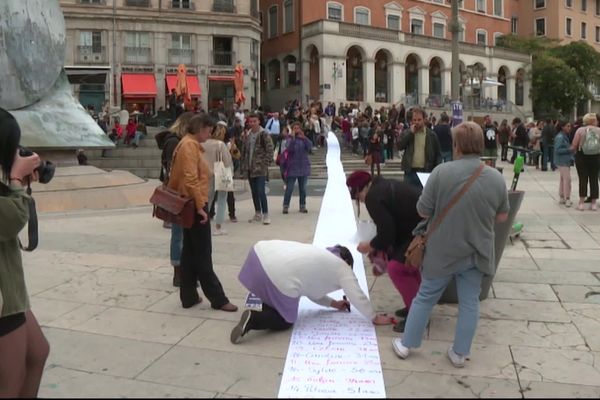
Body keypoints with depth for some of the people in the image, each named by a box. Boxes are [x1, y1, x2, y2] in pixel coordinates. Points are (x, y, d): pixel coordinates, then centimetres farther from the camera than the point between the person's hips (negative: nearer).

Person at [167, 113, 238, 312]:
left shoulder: (189, 144, 16)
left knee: (190, 252, 12)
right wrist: (200, 206, -22)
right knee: (203, 255, -4)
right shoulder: (190, 145, -15)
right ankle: (217, 299, 3)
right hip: (194, 206, -10)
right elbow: (191, 179, -23)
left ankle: (189, 296, 18)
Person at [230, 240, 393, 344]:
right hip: (277, 277, -8)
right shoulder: (342, 267, 16)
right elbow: (357, 296, 14)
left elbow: (311, 290, 39)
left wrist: (333, 303, 43)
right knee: (285, 322, 13)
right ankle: (253, 319, -7)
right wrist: (374, 318, 27)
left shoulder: (320, 255, 36)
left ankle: (268, 312, 26)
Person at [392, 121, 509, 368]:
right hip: (477, 252, 2)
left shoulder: (442, 172, -18)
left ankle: (406, 344, 25)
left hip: (443, 251, -2)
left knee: (425, 297, 12)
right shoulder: (497, 178, -6)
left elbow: (423, 212, -11)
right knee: (469, 302, 14)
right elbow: (502, 217, 5)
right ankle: (460, 353, 24)